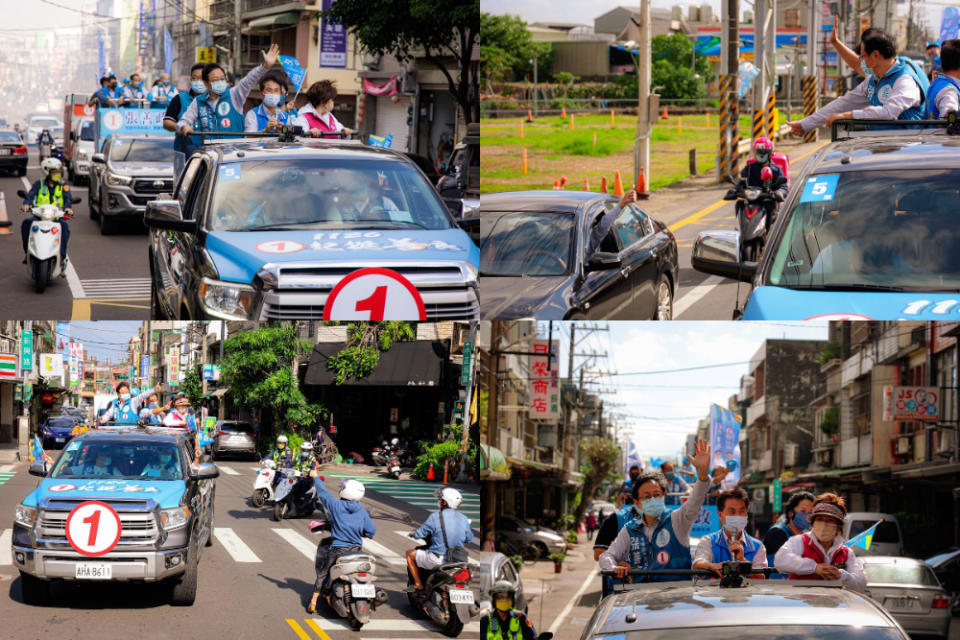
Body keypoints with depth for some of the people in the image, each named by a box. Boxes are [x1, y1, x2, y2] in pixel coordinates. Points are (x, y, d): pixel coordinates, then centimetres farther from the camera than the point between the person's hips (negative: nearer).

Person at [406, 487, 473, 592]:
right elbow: (469, 538, 14)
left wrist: (413, 533, 17)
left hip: (437, 560, -5)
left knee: (410, 553, 17)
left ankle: (418, 584, 13)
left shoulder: (435, 516, -12)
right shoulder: (463, 519, 2)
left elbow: (421, 534, -7)